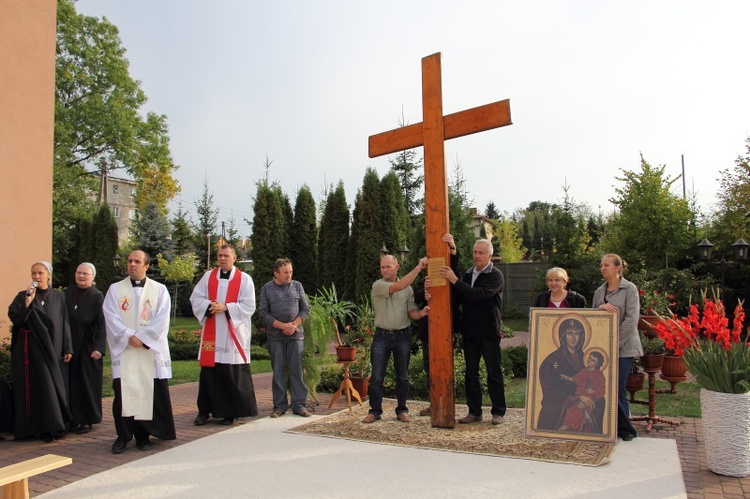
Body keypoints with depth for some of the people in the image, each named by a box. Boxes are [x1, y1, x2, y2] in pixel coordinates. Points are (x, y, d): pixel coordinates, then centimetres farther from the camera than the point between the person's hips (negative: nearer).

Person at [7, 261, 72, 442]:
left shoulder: (58, 297, 6)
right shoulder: (23, 296, 2)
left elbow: (64, 324, 5)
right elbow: (13, 316, -12)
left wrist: (67, 349, 1)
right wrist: (27, 303, -26)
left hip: (52, 350, 2)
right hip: (31, 350, -2)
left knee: (53, 386, 3)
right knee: (35, 387, -3)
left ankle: (50, 427, 12)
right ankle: (33, 426, 3)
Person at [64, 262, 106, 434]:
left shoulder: (97, 297, -7)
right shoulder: (67, 293, 5)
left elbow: (102, 325, -14)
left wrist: (99, 348, -25)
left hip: (87, 347, -4)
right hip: (68, 346, 4)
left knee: (87, 384, 4)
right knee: (71, 383, 8)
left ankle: (87, 420, 15)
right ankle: (74, 419, 19)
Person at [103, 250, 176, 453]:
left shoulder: (159, 290, 7)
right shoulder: (115, 289, 9)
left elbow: (161, 319, -3)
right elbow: (111, 318, -1)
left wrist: (142, 338, -13)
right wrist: (129, 337, -14)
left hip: (151, 351, 0)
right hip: (123, 350, 1)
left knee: (149, 393, 0)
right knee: (123, 392, -3)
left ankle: (143, 435, 11)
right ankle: (123, 436, 8)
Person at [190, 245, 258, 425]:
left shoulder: (244, 279, 1)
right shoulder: (208, 276, 10)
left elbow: (249, 306, -6)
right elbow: (195, 298, 6)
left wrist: (226, 307, -17)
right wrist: (209, 306, -13)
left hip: (234, 335, -2)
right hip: (211, 334, 3)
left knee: (233, 375, 0)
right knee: (208, 372, 4)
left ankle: (231, 412, 12)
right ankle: (204, 410, 16)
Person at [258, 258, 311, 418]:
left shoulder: (297, 286, 7)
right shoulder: (267, 288, 2)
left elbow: (306, 309, 7)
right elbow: (263, 313, -3)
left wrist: (293, 325, -8)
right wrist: (283, 326, -13)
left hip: (296, 335, 1)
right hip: (275, 337, -1)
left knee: (296, 370, 1)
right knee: (278, 371, 4)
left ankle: (299, 405, 8)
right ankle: (280, 405, 12)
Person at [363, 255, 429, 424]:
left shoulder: (408, 289, 6)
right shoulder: (378, 286, -4)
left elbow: (412, 312, 2)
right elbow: (398, 287, -21)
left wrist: (421, 313, -22)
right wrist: (418, 267, -21)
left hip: (402, 336, 2)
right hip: (382, 335, -2)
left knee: (402, 376, 8)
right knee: (377, 377, 1)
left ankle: (402, 410, 20)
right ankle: (375, 411, 12)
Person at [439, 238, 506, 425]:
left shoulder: (496, 276, -8)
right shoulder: (468, 274, 12)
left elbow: (478, 295, -24)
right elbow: (459, 298, 18)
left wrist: (454, 280, -24)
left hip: (489, 332, -6)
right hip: (470, 331, 6)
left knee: (494, 373, 3)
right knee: (471, 373, 9)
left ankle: (498, 412, 14)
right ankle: (474, 412, 18)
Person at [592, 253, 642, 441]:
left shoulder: (629, 289, -5)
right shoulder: (599, 291, 13)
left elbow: (631, 319, -12)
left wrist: (616, 342, -15)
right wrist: (600, 308, -9)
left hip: (623, 347, -5)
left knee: (617, 389, -6)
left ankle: (625, 429, 10)